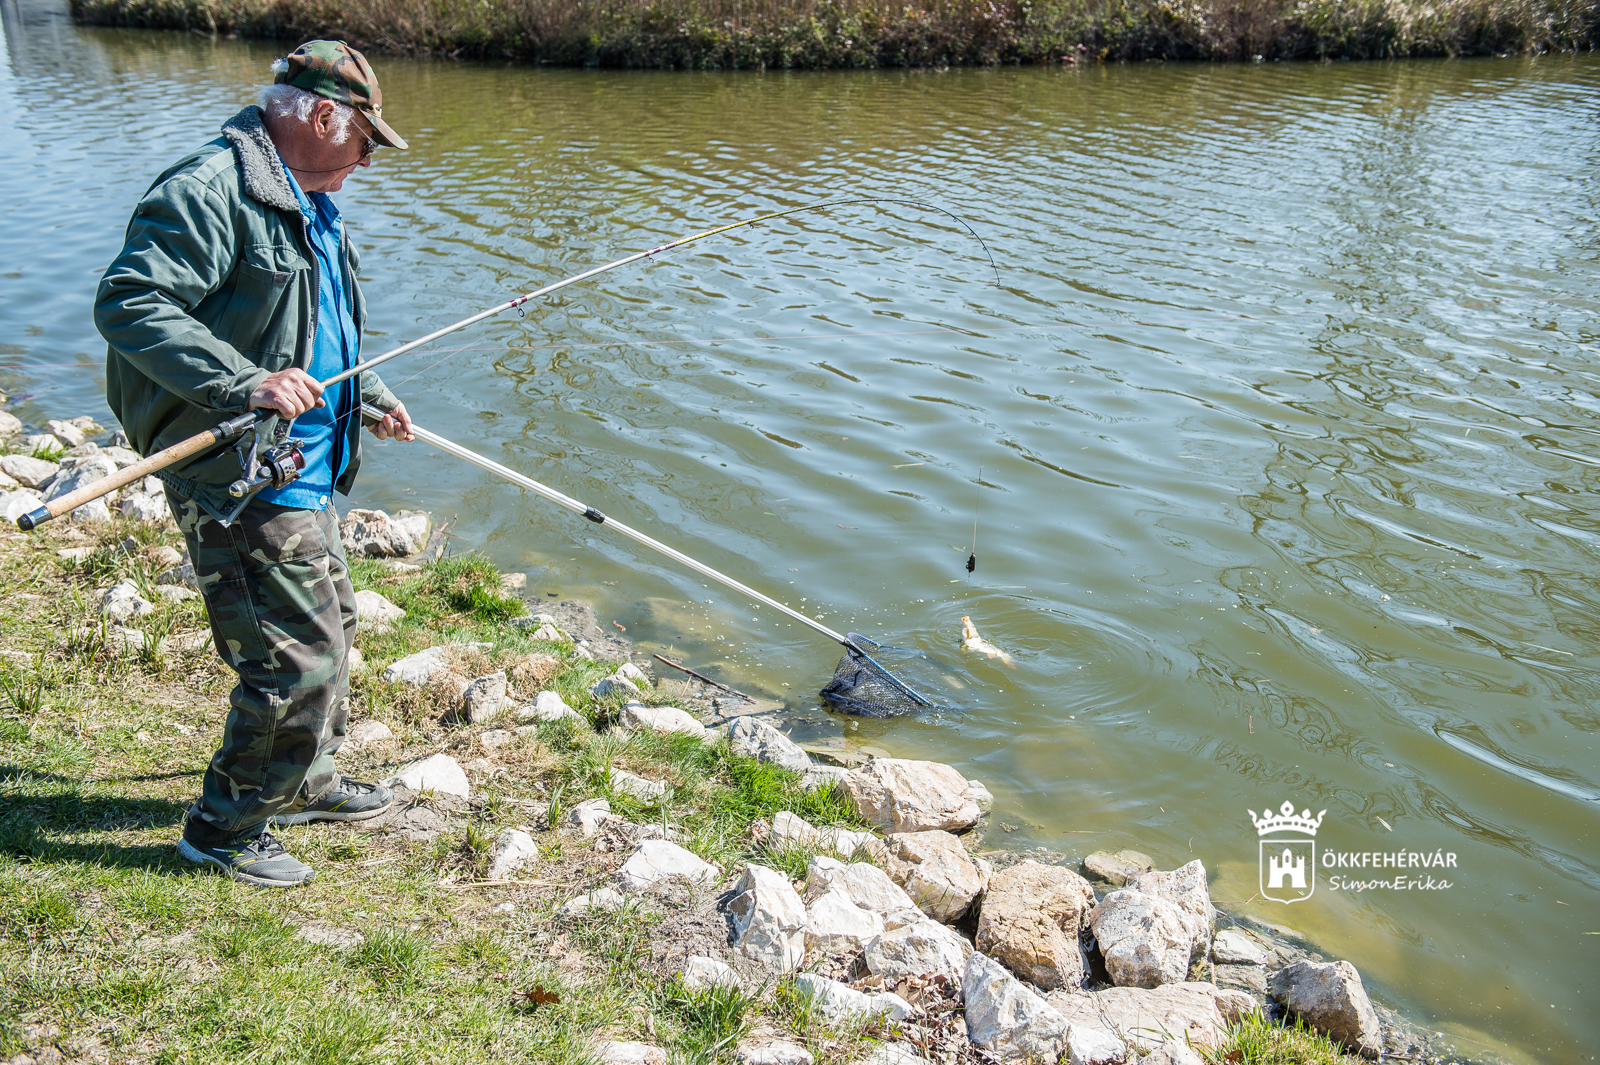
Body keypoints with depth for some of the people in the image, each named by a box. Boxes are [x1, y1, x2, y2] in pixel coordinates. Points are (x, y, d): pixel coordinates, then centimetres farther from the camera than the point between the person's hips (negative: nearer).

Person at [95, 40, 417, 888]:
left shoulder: (308, 203, 16)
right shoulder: (209, 191, -18)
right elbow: (128, 304, -26)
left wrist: (370, 397, 28)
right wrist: (245, 382, -33)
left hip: (304, 470, 11)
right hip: (238, 477, -11)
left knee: (331, 624, 22)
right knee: (299, 657, -8)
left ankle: (304, 782, 42)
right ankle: (225, 825, 13)